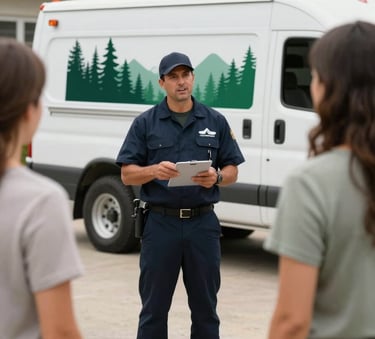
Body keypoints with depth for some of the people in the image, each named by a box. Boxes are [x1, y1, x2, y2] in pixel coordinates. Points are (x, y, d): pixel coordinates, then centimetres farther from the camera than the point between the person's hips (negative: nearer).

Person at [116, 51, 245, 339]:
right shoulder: (146, 123, 3)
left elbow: (232, 171, 9)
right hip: (161, 223, -1)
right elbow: (127, 174, 1)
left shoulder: (215, 121, 7)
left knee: (205, 308, 8)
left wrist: (216, 177, -14)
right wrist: (154, 170, -19)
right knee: (154, 308, 5)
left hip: (203, 223, 1)